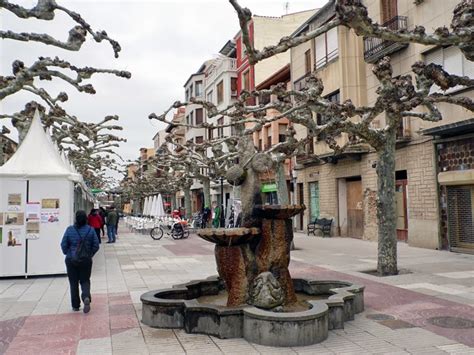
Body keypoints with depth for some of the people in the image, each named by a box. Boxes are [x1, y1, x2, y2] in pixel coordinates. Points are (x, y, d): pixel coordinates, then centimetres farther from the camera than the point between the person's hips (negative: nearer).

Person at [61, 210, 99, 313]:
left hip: (71, 260, 0)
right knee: (85, 280, 13)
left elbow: (63, 245, -5)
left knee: (73, 282, 12)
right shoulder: (90, 230, -5)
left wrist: (67, 254, 13)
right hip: (86, 260, 1)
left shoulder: (70, 229, -8)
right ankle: (86, 297, -14)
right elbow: (96, 245, -3)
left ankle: (75, 306, 17)